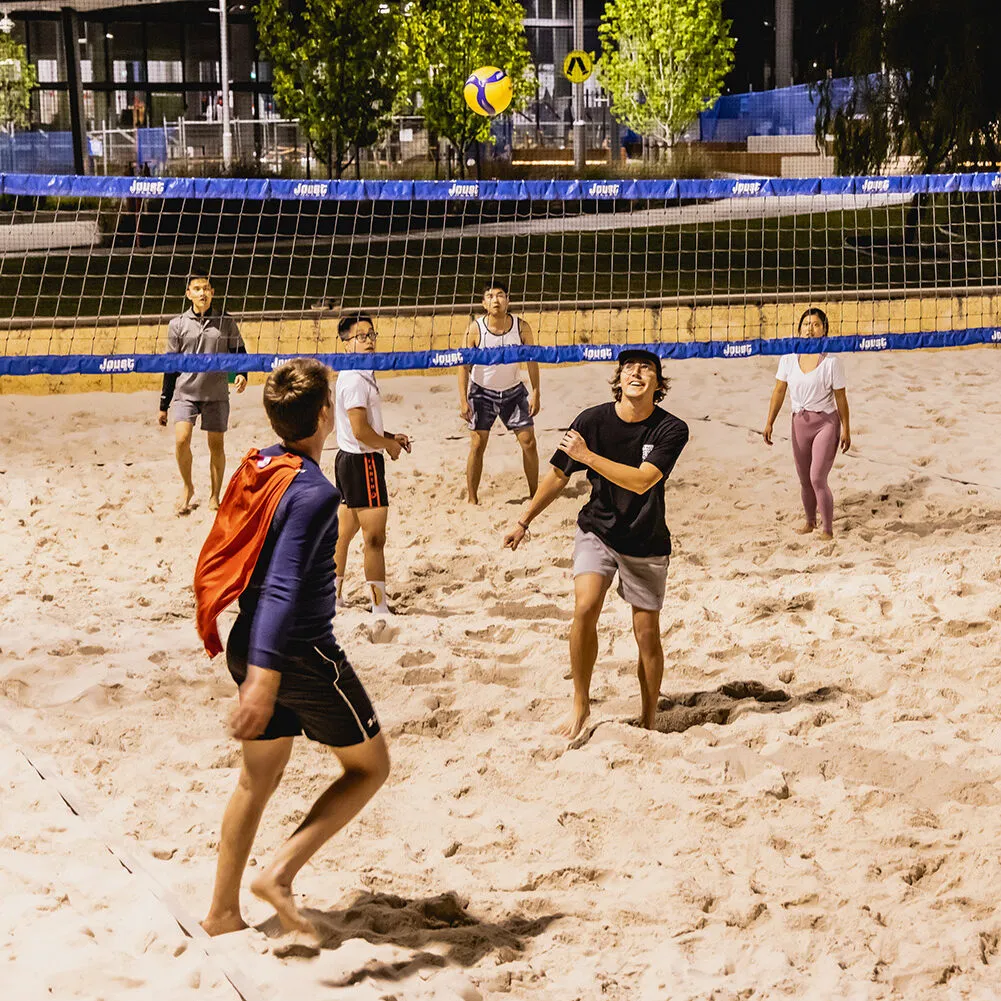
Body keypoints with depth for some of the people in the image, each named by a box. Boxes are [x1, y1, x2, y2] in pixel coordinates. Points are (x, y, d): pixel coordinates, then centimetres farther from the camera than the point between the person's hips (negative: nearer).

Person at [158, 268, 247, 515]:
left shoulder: (226, 322, 3)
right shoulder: (178, 324, 3)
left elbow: (239, 352, 9)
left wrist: (242, 374, -14)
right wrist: (164, 404, 7)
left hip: (217, 394, 0)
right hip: (186, 392, 0)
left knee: (216, 445, 3)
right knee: (181, 439, -15)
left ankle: (215, 495, 18)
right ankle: (187, 487, 8)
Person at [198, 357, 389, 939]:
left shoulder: (257, 468, 4)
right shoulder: (314, 491, -21)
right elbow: (283, 586, -29)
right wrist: (265, 679, -33)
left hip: (249, 647, 8)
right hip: (301, 654, -8)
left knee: (259, 780, 19)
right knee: (370, 766, 10)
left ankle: (223, 913, 24)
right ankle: (281, 873, -2)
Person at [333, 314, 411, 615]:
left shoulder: (361, 375, 15)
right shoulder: (355, 379, -18)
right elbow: (360, 431, -23)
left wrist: (390, 437, 13)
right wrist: (389, 445, -8)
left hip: (350, 460, 11)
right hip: (362, 463, -11)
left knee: (344, 533, 15)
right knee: (375, 538, -8)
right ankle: (380, 608, -6)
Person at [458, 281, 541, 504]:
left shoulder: (521, 327, -14)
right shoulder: (475, 330, -18)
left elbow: (532, 360, -5)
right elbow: (464, 366, -12)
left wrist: (535, 393, -8)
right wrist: (463, 400, -16)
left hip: (513, 390, 2)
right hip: (482, 392, -2)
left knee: (528, 441, 0)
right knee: (477, 445, -2)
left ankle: (534, 494, 13)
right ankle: (471, 499, 7)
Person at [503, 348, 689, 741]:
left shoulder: (671, 430, -15)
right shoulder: (593, 420, -10)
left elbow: (642, 481, -27)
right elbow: (559, 475, 4)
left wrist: (588, 456, -28)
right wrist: (524, 520, 10)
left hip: (646, 542, 0)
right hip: (597, 530, 1)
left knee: (647, 633, 4)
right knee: (585, 607, -22)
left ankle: (649, 721, 22)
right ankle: (580, 705, -6)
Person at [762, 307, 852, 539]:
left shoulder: (832, 361, -10)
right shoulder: (789, 358, 0)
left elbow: (840, 397, -5)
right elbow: (779, 391, 6)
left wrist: (846, 430, -4)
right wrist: (769, 422, 4)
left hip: (826, 422, -4)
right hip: (800, 422, 4)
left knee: (817, 478, -14)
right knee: (805, 480, 13)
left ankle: (827, 530, -2)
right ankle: (810, 522, 35)